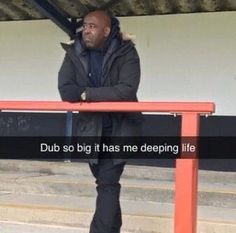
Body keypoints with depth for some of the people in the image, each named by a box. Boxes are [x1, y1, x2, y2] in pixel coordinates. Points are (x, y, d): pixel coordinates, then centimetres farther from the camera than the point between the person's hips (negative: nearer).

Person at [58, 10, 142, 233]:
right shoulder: (74, 54, -3)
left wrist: (88, 94, -19)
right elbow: (66, 91, -15)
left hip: (119, 128, -4)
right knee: (104, 181, 14)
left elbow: (127, 90, -25)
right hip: (91, 128, 4)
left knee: (108, 182, -10)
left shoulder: (126, 53, -12)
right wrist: (106, 96, -19)